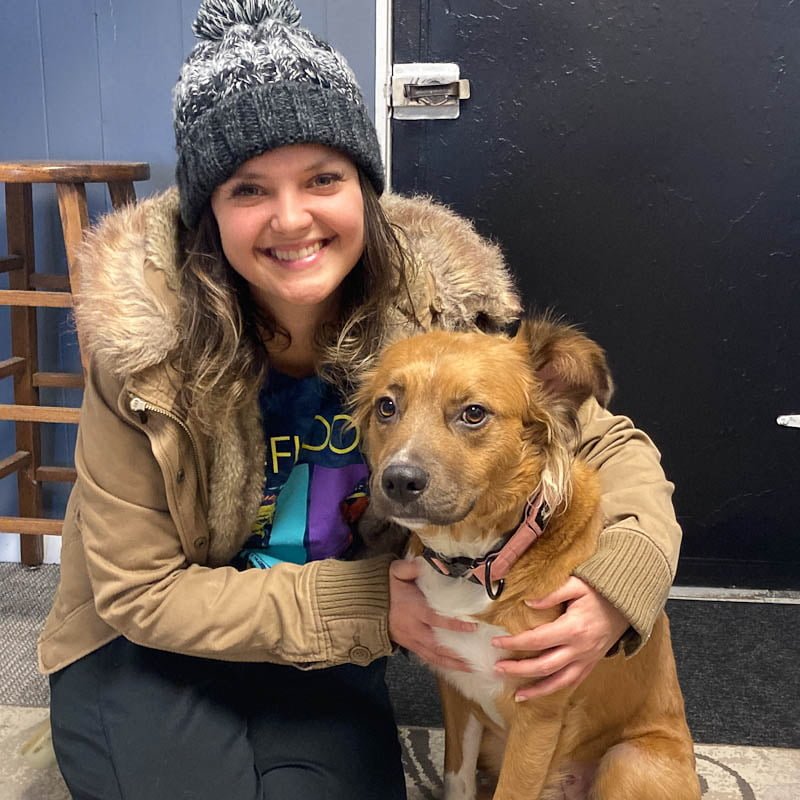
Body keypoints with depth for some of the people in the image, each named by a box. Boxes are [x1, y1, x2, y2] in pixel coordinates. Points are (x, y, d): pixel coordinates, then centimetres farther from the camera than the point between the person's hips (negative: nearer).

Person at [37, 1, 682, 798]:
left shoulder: (437, 307, -19)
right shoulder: (143, 337, -24)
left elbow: (614, 446, -9)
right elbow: (141, 591, -17)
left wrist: (620, 582, -30)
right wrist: (369, 606, -26)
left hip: (328, 660, 1)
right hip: (146, 651, 0)